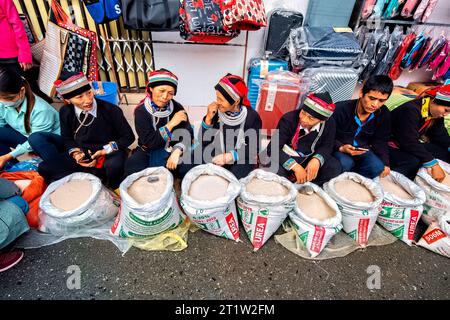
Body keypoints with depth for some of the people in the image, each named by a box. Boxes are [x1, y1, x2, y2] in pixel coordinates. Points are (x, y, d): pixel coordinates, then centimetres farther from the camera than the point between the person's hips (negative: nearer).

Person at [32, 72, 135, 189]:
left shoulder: (111, 110, -14)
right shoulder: (65, 112, -2)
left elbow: (128, 136, -8)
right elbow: (67, 138, 12)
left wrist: (105, 151, -18)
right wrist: (75, 152, -10)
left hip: (108, 153, -5)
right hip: (80, 151, 6)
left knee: (114, 165, -40)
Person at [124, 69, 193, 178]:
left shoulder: (177, 108, -8)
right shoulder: (141, 111, -12)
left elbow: (187, 133, -15)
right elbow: (148, 142, -20)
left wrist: (177, 151, -35)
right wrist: (171, 124, -23)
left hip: (171, 149, 1)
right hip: (148, 151, 0)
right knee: (132, 170, -24)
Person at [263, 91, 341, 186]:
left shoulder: (329, 124, -13)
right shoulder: (288, 119, -24)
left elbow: (327, 146, 0)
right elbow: (273, 149, -26)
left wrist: (317, 160, -25)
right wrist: (296, 167, -33)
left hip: (309, 159, 4)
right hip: (286, 159, -3)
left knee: (335, 167, -19)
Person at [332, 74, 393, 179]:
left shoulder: (384, 114, -8)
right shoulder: (341, 109, -23)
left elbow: (380, 141, 3)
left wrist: (385, 164, -8)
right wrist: (341, 147, -34)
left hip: (362, 149, 4)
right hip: (339, 148, -4)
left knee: (378, 167, -22)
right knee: (346, 163, -34)